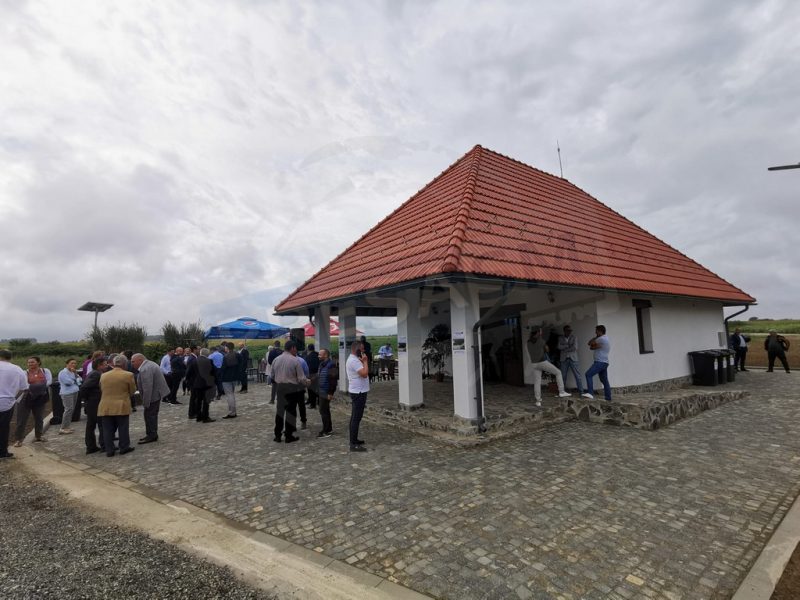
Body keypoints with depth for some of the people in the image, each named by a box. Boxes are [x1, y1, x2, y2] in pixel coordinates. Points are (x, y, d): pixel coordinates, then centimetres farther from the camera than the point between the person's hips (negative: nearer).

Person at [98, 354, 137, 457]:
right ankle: (124, 447, 15)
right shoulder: (128, 375, -9)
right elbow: (132, 391, -1)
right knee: (123, 428, 7)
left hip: (106, 407, 4)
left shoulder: (103, 375, 5)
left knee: (108, 429, 10)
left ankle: (109, 450, 13)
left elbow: (101, 391, 13)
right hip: (122, 406, -4)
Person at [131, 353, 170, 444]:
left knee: (149, 415, 0)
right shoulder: (149, 364, 12)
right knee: (152, 415, 18)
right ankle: (152, 435, 28)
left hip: (154, 394, -11)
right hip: (157, 393, 11)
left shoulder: (145, 369, -23)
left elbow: (147, 388, -27)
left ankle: (151, 436, 10)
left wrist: (146, 403, -23)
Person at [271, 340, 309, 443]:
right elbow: (301, 378, -13)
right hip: (292, 389, -5)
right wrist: (307, 382, 7)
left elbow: (272, 377, 8)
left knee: (279, 411, 14)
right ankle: (288, 436, 13)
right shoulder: (295, 360, -14)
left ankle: (277, 435, 21)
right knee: (291, 411, 6)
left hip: (280, 389, 5)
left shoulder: (276, 360, 2)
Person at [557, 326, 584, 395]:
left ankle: (581, 391, 0)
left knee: (577, 375, -4)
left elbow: (575, 347, -10)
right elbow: (559, 347, -5)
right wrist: (568, 345, -12)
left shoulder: (574, 337, 2)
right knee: (563, 376, 5)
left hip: (573, 358, -2)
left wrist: (565, 349, -8)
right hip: (564, 359, 2)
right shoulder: (560, 338, 8)